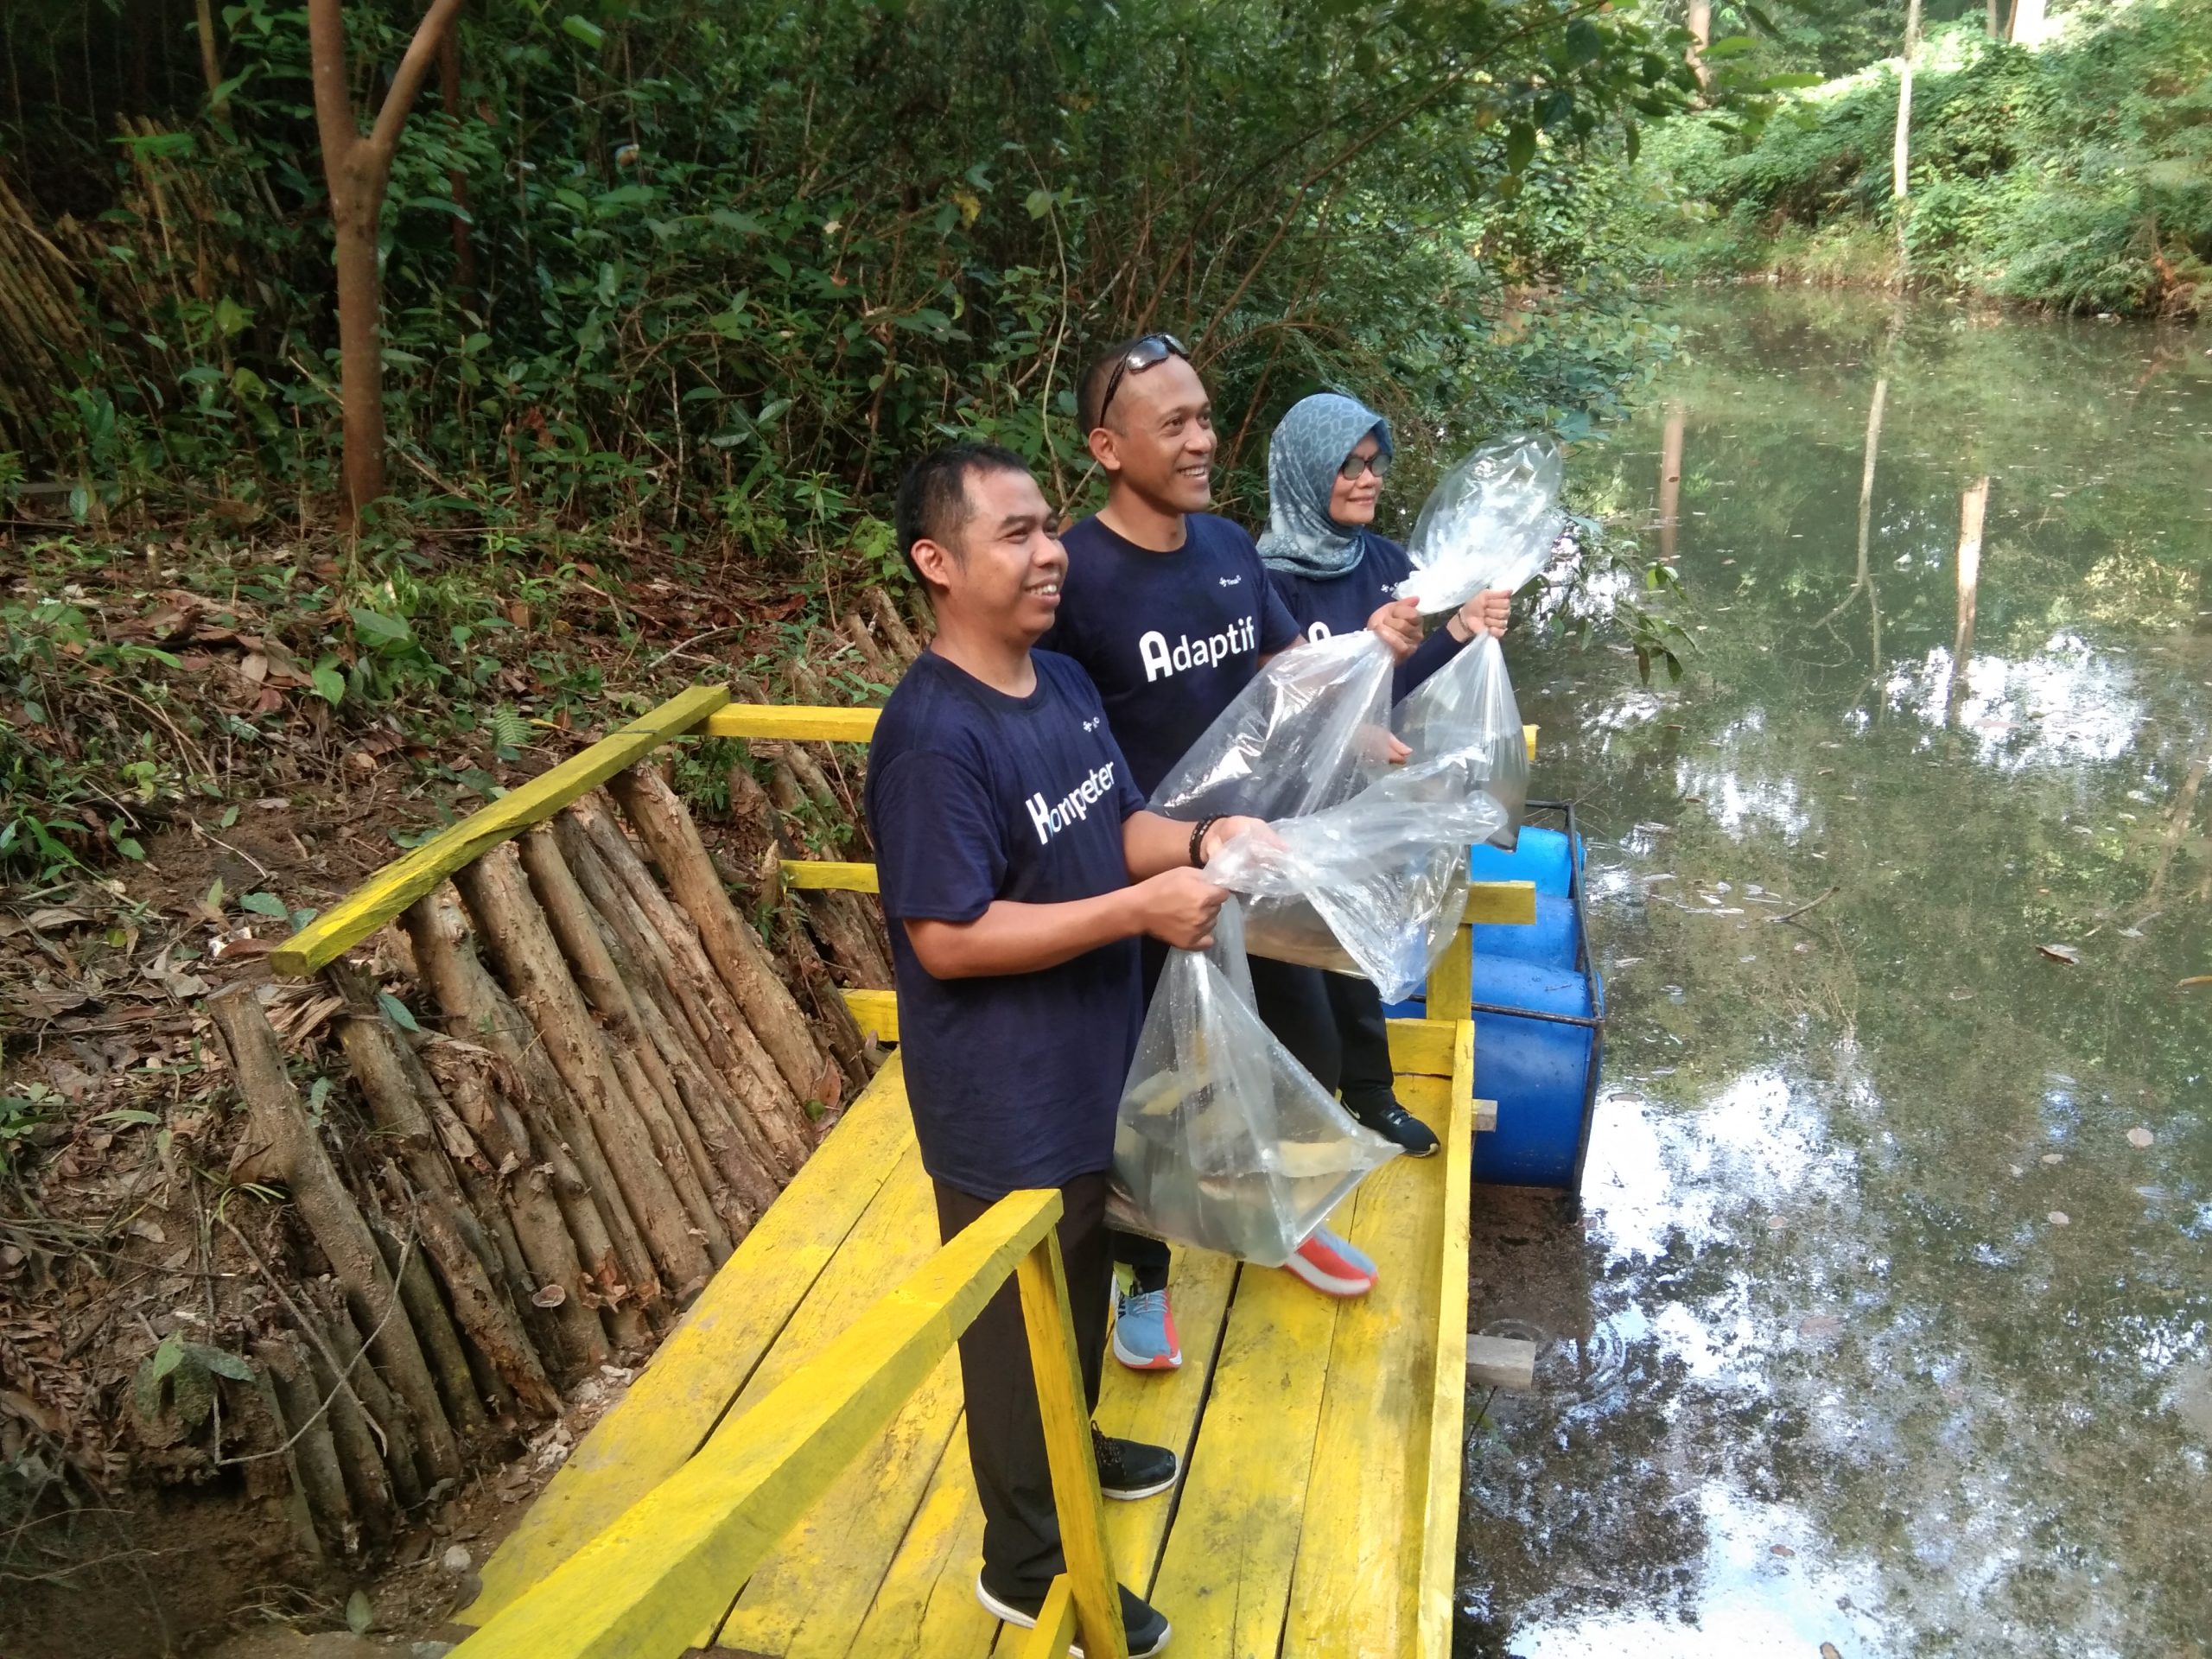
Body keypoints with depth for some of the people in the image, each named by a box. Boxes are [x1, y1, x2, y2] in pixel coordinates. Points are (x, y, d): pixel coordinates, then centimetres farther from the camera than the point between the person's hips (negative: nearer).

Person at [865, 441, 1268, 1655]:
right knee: (1019, 1320, 11)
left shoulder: (1064, 684, 1)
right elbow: (948, 939, -27)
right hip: (1004, 1106, -8)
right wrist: (1142, 908, -27)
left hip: (1089, 1070, 8)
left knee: (1082, 1282, 28)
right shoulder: (932, 736, -27)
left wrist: (1198, 840, -9)